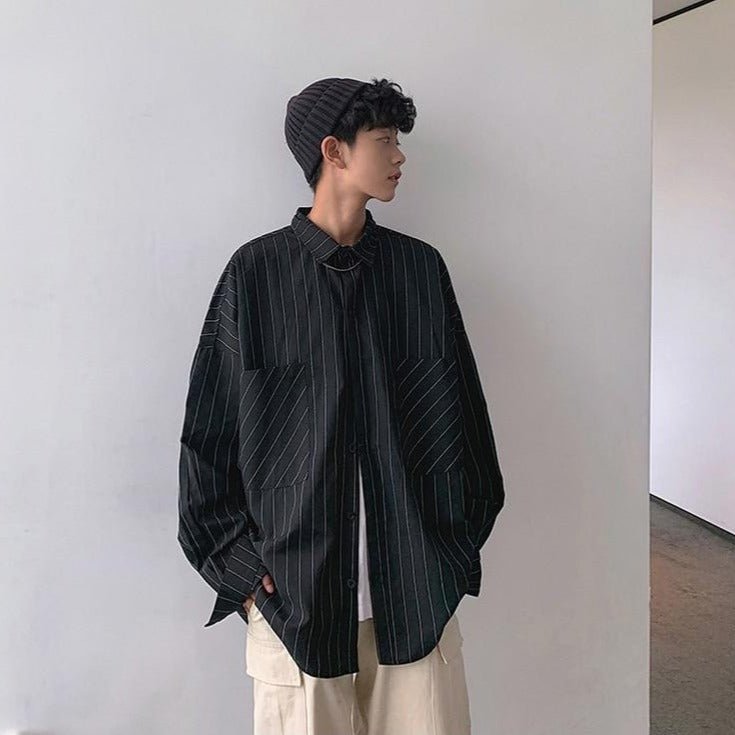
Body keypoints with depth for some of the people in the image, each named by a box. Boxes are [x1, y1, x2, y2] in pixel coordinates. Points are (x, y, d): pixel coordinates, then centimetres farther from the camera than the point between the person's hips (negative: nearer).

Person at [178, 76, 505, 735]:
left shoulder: (420, 267, 6)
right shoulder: (257, 270, -2)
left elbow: (462, 411, 10)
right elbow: (209, 431, 1)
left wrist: (457, 545, 8)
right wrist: (238, 569, -2)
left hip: (418, 591, 3)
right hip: (294, 592, -2)